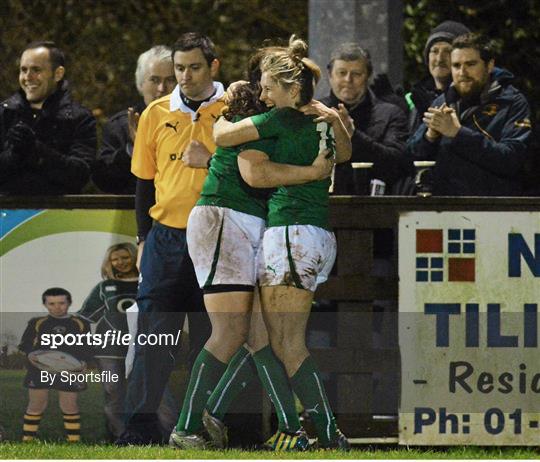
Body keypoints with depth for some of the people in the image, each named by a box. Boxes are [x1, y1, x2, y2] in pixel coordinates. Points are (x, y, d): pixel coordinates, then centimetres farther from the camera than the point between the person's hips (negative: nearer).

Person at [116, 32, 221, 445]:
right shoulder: (156, 114, 8)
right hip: (165, 237, 2)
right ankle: (142, 424, -1)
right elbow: (144, 182, 14)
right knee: (154, 331, -3)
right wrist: (144, 238, 11)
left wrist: (212, 161, -15)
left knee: (210, 336, 2)